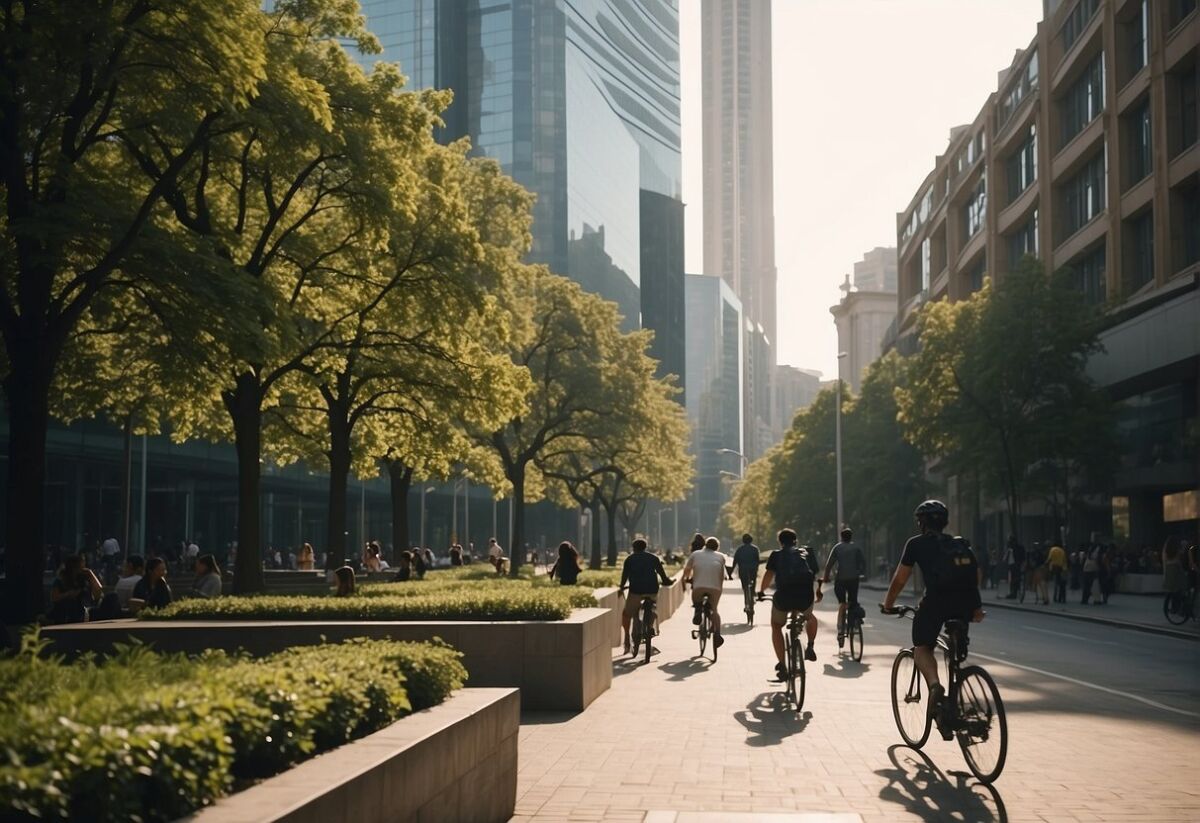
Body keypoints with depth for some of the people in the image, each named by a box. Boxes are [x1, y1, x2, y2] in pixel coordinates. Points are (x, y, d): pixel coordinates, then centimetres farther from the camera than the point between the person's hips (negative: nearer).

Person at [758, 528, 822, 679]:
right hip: (806, 598, 2)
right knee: (810, 617, 37)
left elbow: (769, 574, 2)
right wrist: (818, 591, 38)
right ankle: (810, 647, 15)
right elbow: (816, 574, 22)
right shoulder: (806, 551, 21)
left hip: (783, 598, -2)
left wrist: (761, 591, 13)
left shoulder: (777, 554, 15)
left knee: (776, 626, 24)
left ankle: (782, 665, 13)